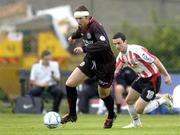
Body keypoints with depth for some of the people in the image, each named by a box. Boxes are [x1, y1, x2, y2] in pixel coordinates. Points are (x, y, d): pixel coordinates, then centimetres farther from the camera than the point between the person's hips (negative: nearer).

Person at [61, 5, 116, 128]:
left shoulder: (95, 27, -28)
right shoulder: (82, 27, -3)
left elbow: (104, 44, -44)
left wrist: (84, 49, -46)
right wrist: (74, 36, 44)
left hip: (105, 64, -7)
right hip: (91, 60, 7)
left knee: (104, 94, 10)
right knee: (70, 83, -6)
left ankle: (111, 116, 42)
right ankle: (72, 114, 12)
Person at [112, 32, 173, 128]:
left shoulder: (136, 51, -29)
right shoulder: (121, 56, -1)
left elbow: (155, 61, -26)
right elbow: (114, 71, 8)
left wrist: (166, 75, -24)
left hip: (152, 79, -9)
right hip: (142, 78, 9)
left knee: (138, 110, -9)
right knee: (129, 101, 17)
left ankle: (164, 100, 7)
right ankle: (136, 123, 40)